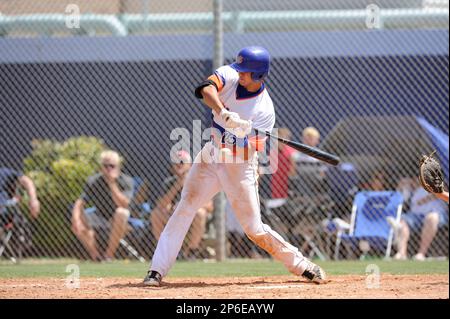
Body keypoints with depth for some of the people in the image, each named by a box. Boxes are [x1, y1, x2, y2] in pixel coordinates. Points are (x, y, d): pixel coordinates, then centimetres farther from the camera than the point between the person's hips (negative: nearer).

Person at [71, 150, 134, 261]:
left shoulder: (126, 181, -15)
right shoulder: (93, 181, -7)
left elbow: (124, 205, -30)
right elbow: (80, 203, -14)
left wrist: (112, 183, -34)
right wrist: (76, 220, -34)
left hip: (117, 220, -3)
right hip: (100, 218, 3)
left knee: (121, 212, -37)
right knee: (77, 223, -23)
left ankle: (109, 255, -28)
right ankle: (96, 257, -14)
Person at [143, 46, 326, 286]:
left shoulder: (265, 111, -18)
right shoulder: (230, 75, -8)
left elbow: (247, 150, -21)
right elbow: (207, 89, -29)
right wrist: (223, 113, -46)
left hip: (240, 167, -4)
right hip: (211, 157, 4)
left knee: (254, 229, -4)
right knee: (184, 210, -10)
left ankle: (300, 264, 14)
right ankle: (157, 271, -9)